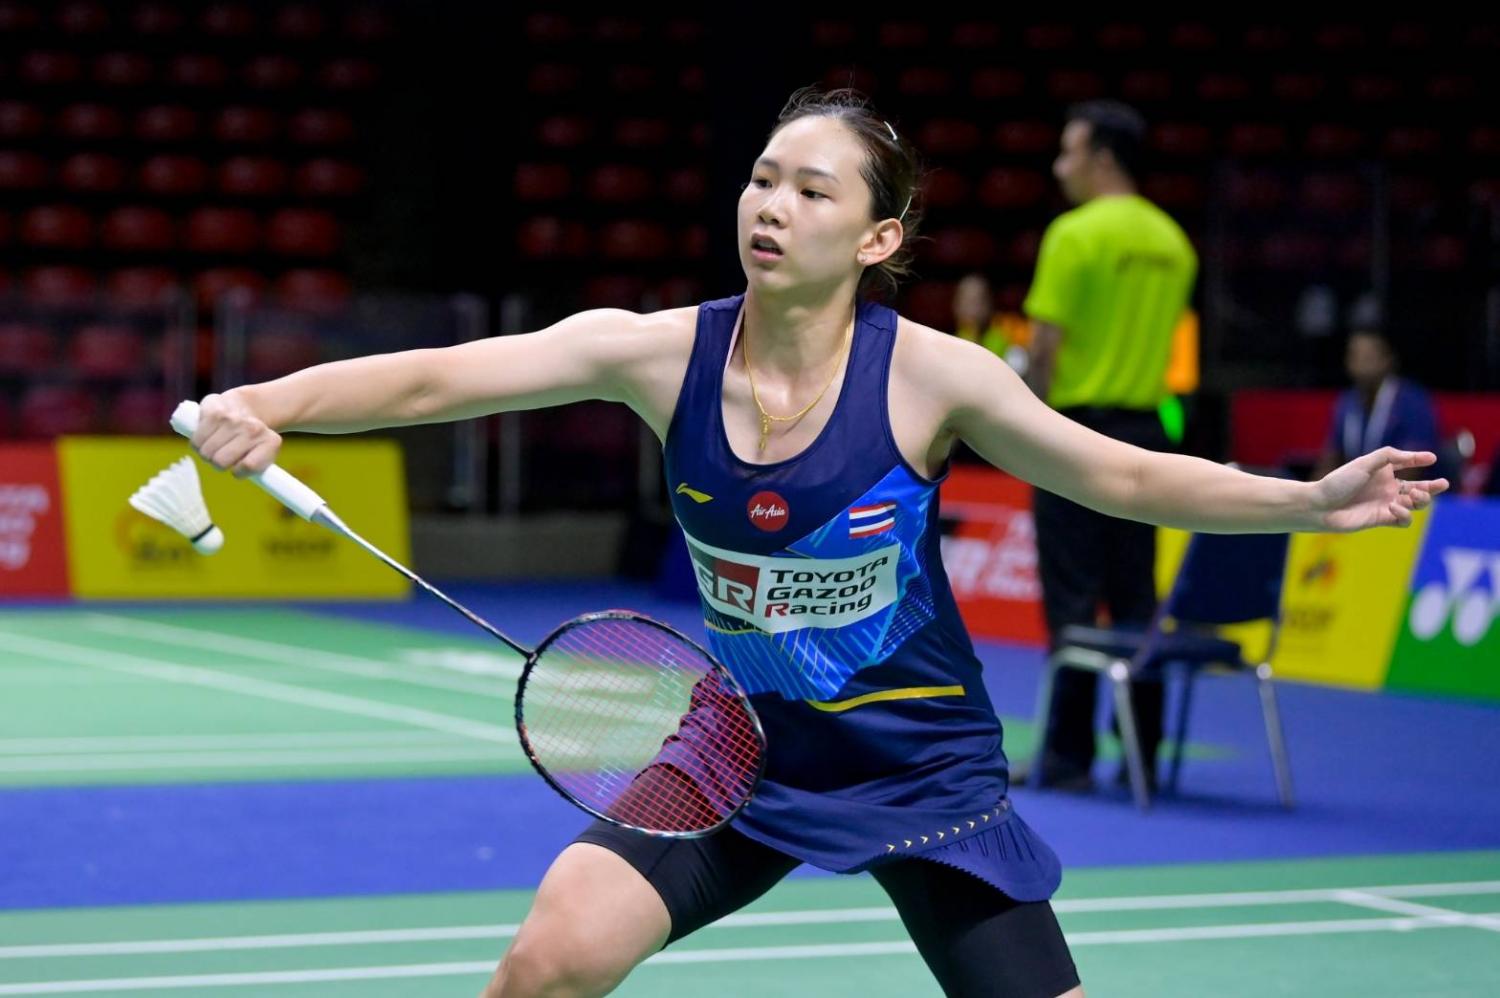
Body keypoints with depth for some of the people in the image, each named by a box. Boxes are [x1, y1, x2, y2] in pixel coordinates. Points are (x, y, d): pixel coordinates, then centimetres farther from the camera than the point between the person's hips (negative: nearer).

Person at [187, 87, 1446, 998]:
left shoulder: (929, 375, -16)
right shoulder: (662, 354, -13)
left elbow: (1123, 474, -7)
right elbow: (434, 379, -20)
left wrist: (1312, 501, -18)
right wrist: (260, 404, -35)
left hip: (921, 768, -1)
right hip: (739, 747, 1)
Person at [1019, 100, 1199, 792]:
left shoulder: (1076, 234, -11)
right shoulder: (1170, 241, 9)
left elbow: (1046, 342, -12)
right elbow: (1166, 335, 13)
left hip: (1080, 429, -6)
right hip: (1145, 430, 6)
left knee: (1073, 600, -3)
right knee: (1136, 599, 9)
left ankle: (1068, 757, -1)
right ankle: (1141, 754, 10)